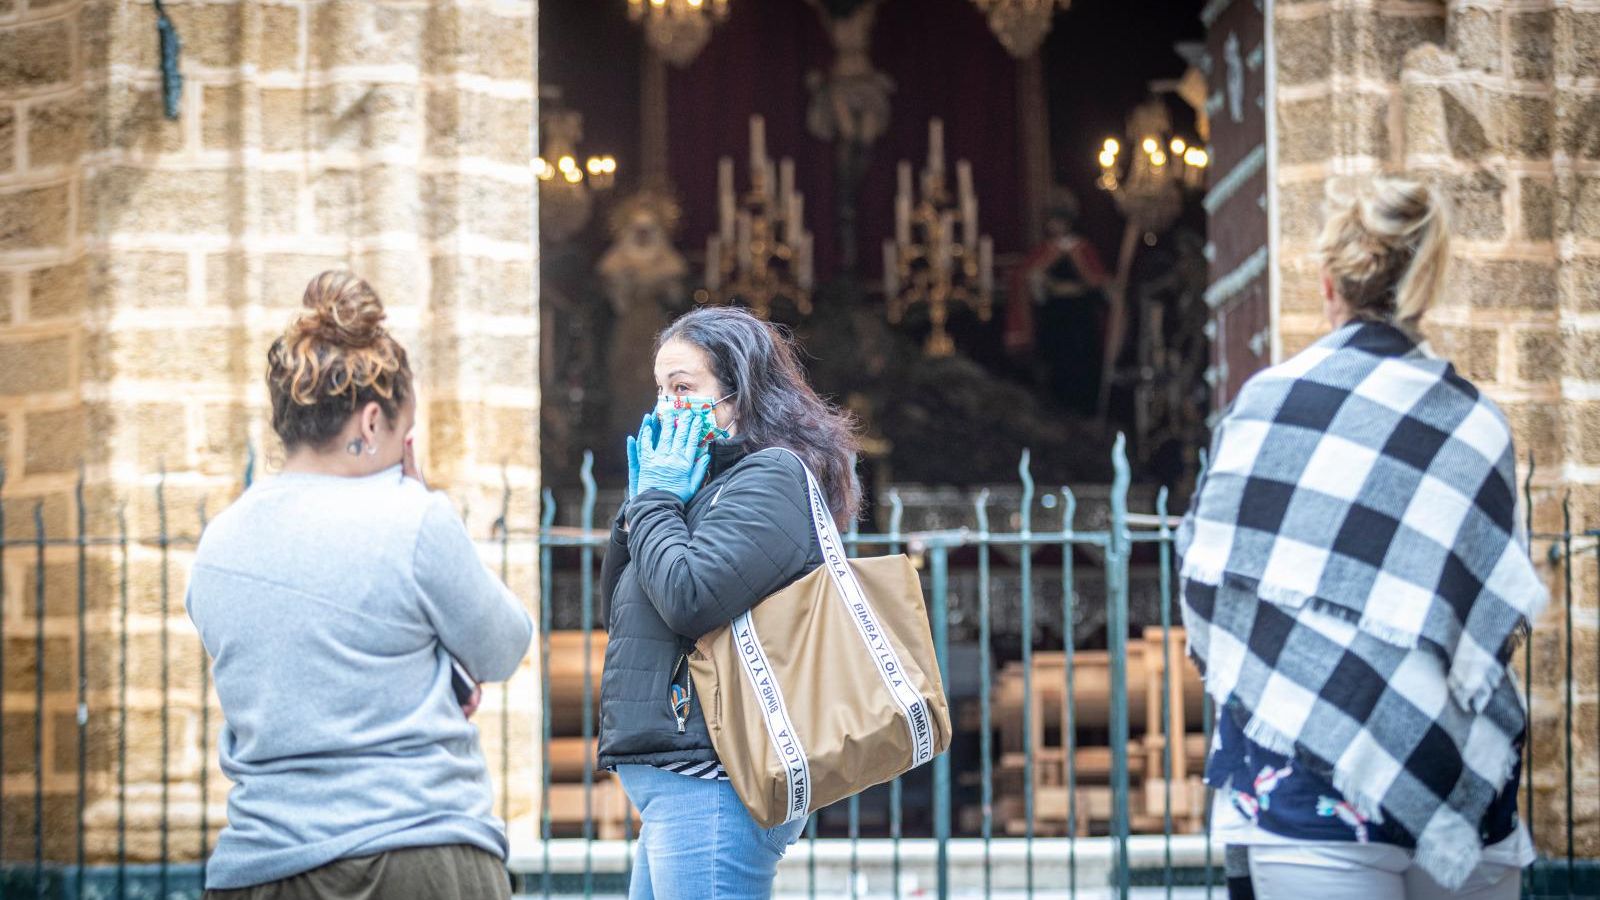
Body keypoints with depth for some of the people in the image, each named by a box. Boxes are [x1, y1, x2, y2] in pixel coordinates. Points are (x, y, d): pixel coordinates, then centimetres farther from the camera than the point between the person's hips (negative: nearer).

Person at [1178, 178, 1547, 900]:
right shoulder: (1477, 426, 5)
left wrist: (1241, 679, 20)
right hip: (1455, 775, 2)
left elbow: (1207, 578, 2)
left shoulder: (1267, 400, -1)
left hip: (1307, 781, -2)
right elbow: (1501, 618, 7)